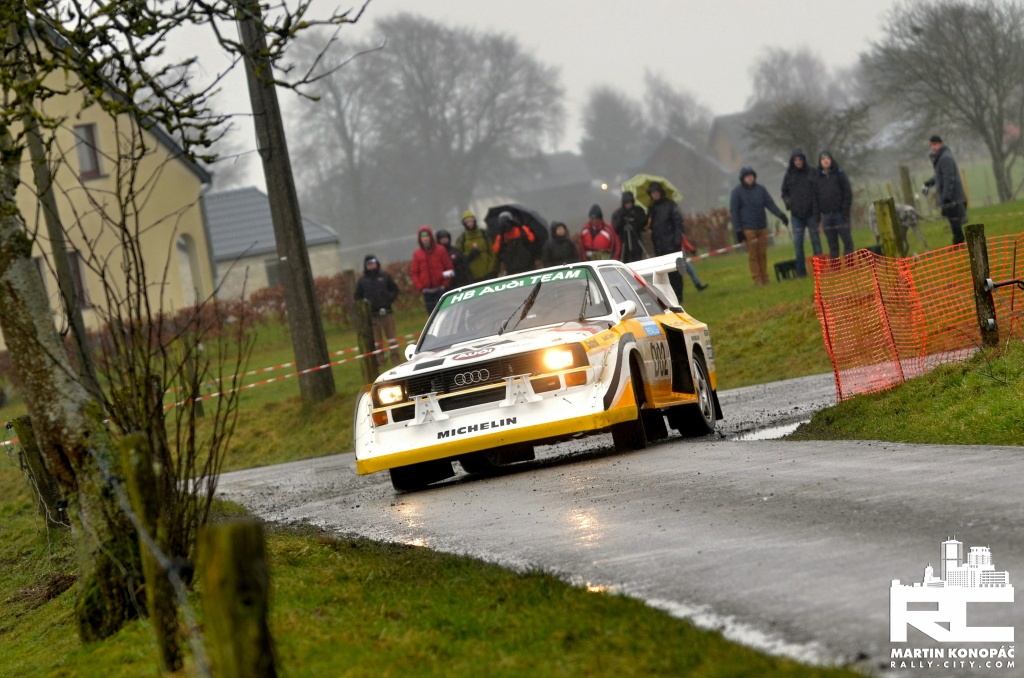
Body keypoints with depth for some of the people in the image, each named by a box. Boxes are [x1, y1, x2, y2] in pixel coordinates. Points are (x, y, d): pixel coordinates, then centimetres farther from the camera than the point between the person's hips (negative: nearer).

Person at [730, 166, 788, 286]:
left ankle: (765, 278, 9)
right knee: (753, 255, -4)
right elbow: (734, 212, -1)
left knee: (763, 254, 4)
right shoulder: (737, 192, 0)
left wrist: (781, 214, -14)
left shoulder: (761, 189, 8)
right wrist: (738, 230, -7)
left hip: (762, 227, 3)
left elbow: (770, 204, 3)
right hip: (748, 229, -3)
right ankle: (757, 279, -1)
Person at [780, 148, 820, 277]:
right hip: (796, 214, 1)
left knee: (815, 240, 3)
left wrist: (817, 207, -11)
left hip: (811, 213, -1)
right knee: (797, 242, -2)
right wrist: (788, 201, -4)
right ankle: (801, 270, 1)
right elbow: (784, 192, 15)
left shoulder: (811, 174, 0)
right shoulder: (789, 176, 6)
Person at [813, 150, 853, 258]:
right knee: (832, 245, 4)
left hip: (840, 213, -2)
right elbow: (816, 197, 9)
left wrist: (845, 211, -11)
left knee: (847, 240, -2)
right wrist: (818, 216, 2)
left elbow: (847, 193, -2)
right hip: (826, 214, 2)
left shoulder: (839, 174, 2)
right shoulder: (817, 177, 9)